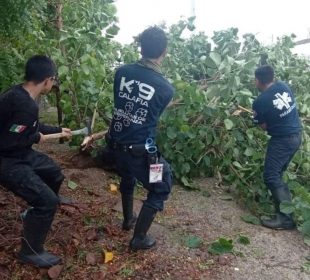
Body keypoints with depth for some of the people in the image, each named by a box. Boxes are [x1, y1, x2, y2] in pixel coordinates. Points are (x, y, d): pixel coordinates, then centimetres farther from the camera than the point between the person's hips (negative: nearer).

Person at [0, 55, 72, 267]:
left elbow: (33, 127, 17)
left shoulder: (19, 93, 2)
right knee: (48, 201, -10)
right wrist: (37, 138, -14)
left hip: (20, 154, 10)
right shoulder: (26, 105, -31)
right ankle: (30, 251, 10)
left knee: (54, 173, 24)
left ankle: (34, 214, 45)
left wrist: (59, 130, 29)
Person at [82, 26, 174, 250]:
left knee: (127, 178, 33)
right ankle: (139, 238, 20)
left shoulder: (122, 72, -3)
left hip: (116, 145, 6)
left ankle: (128, 220, 51)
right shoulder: (166, 89, -10)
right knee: (161, 189, 17)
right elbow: (154, 117, 5)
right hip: (140, 150, -5)